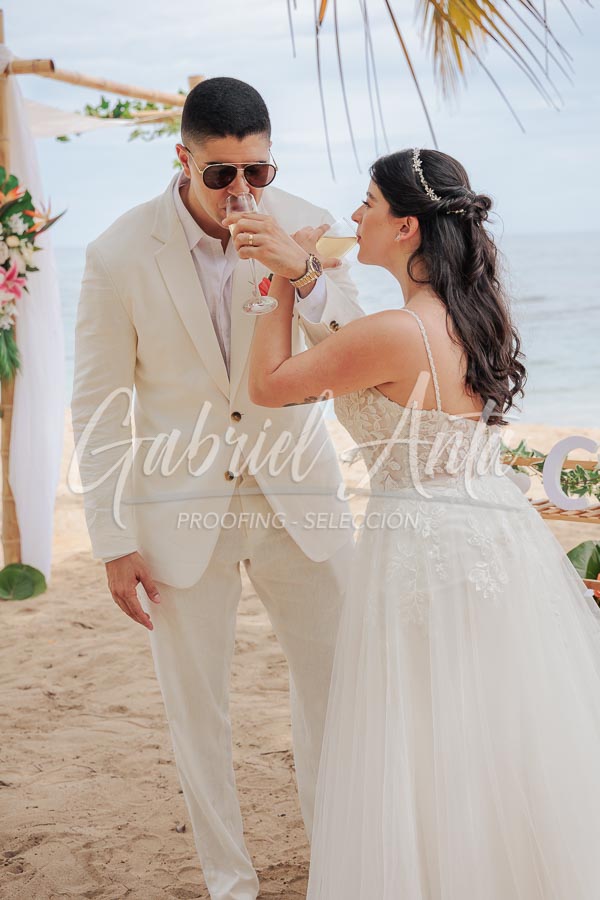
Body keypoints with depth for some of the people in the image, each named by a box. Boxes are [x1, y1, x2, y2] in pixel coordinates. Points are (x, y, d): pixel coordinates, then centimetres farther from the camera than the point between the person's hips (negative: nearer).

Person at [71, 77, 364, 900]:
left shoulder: (306, 230, -7)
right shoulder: (121, 254, -12)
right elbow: (99, 407, -6)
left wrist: (301, 275, -26)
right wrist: (115, 541, -6)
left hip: (293, 493, 2)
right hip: (181, 510, -2)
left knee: (339, 676, 10)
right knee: (197, 708, 9)